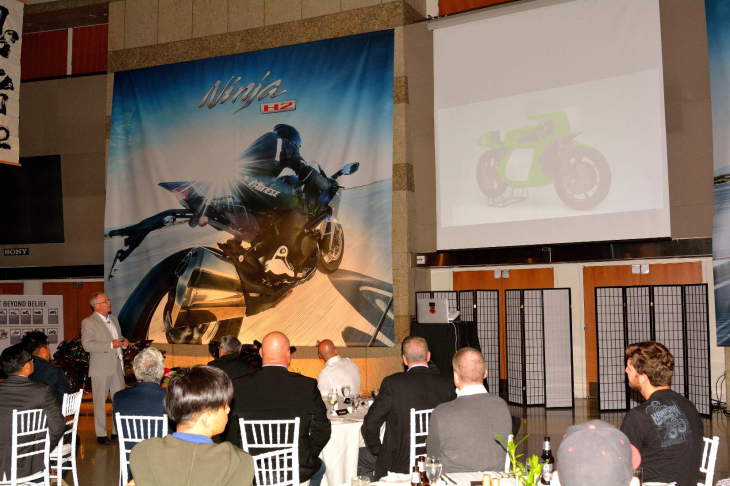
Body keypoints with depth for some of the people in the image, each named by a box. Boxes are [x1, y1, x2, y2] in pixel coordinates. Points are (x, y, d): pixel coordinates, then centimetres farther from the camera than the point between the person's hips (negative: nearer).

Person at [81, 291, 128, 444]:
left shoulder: (113, 319, 16)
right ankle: (101, 434, 8)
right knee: (100, 402, 1)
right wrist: (110, 345, -23)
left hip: (117, 366, 7)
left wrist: (123, 341, 5)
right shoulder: (88, 322, -8)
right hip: (101, 369, -7)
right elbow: (87, 344, -18)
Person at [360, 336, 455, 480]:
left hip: (399, 463, -4)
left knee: (360, 457, 24)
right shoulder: (446, 384, -6)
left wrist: (376, 450, 5)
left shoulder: (392, 383, -15)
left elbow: (370, 425, -13)